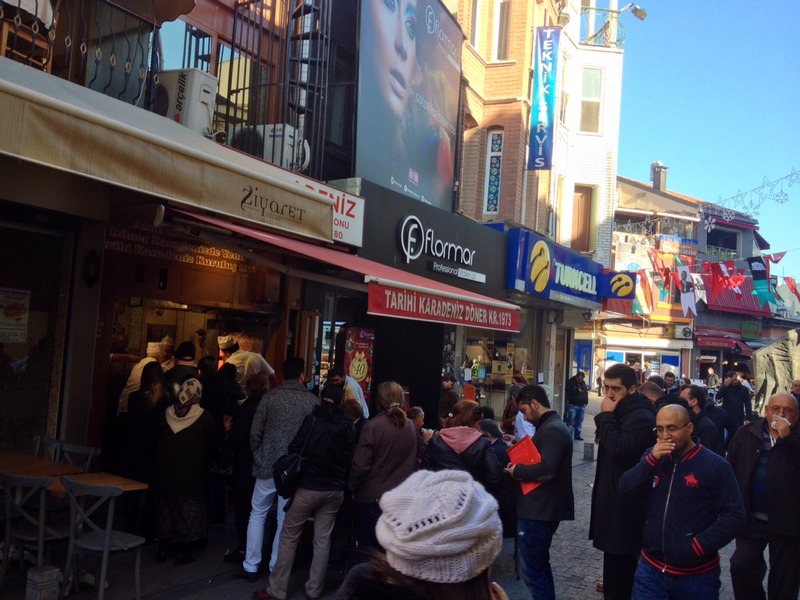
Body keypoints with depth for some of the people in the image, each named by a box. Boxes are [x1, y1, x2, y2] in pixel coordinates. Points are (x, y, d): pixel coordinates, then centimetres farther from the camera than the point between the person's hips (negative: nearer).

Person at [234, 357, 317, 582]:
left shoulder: (270, 396, -3)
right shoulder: (312, 400, -3)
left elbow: (255, 431, -2)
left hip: (268, 464, 0)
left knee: (257, 514, 15)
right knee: (285, 520, 10)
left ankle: (251, 567, 17)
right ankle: (276, 568, 17)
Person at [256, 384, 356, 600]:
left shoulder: (313, 420, -11)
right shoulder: (348, 426, 1)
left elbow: (295, 450, -8)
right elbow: (350, 458, 7)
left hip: (309, 487, -4)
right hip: (335, 490, 4)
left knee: (289, 537, 7)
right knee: (323, 539, 12)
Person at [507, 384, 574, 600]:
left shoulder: (552, 430, -19)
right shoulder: (552, 426, 14)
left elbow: (546, 469, -29)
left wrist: (517, 470, -16)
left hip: (540, 510, -11)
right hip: (543, 507, 11)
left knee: (531, 570, -5)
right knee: (539, 564, 20)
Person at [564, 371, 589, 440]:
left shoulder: (583, 382, 13)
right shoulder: (570, 382, -3)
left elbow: (586, 392, 16)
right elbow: (568, 391, -14)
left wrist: (586, 402, 6)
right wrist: (577, 390, -18)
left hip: (582, 406, 5)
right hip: (573, 405, -5)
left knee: (579, 422, 8)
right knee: (570, 421, -7)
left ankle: (577, 435, 15)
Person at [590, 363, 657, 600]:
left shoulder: (641, 416, -18)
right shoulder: (622, 412, 13)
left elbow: (618, 451, -29)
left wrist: (607, 416, -23)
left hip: (625, 503, -10)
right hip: (615, 496, 10)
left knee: (618, 562, -5)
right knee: (617, 562, 19)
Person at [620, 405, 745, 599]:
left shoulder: (716, 466, -11)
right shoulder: (653, 456, 4)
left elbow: (734, 516, -12)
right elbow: (625, 488, -5)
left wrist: (699, 546, -19)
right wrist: (651, 459, -17)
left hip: (696, 575, -3)